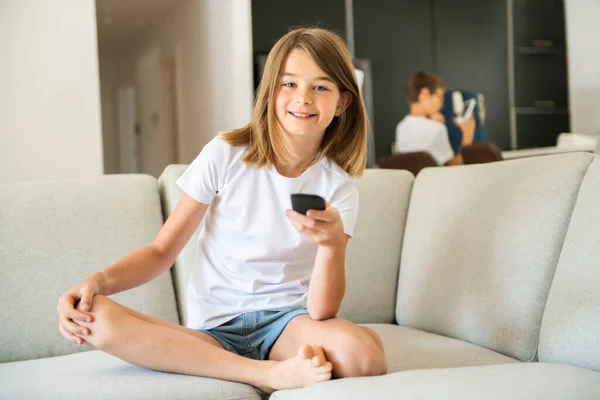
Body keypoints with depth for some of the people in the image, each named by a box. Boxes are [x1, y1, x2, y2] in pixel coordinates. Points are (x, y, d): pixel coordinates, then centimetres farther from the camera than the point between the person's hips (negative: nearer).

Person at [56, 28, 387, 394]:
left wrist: (333, 243, -30)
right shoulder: (225, 154, -3)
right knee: (97, 318, -27)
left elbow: (321, 312, -10)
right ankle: (274, 374, -23)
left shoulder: (338, 187, -3)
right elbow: (162, 251, 2)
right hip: (213, 330, 2)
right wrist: (99, 279, -17)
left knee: (364, 355, -36)